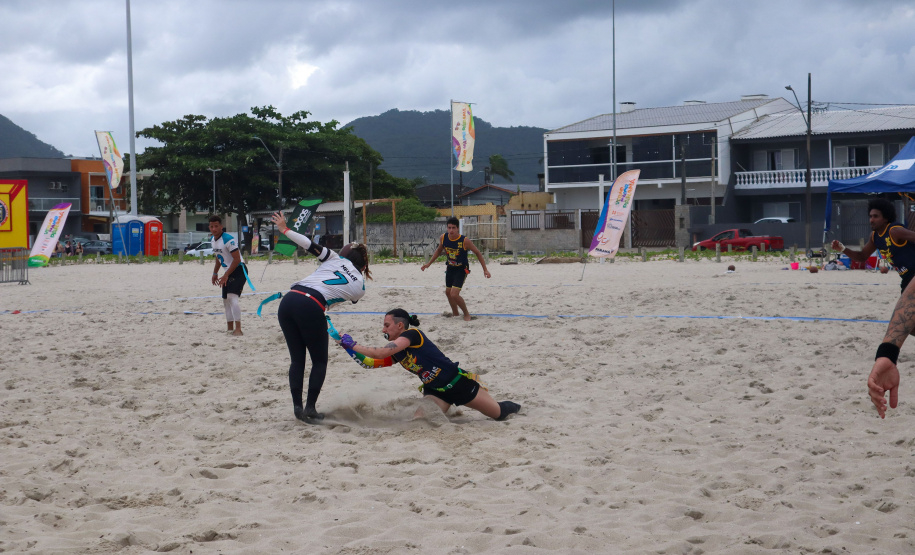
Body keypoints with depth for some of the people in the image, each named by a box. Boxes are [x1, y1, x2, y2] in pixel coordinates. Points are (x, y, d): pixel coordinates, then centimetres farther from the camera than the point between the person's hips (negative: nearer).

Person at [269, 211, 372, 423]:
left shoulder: (336, 259, 19)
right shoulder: (360, 287, 17)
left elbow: (310, 245, 10)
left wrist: (284, 229, 14)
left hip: (288, 300, 4)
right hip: (311, 307, -4)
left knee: (297, 359, 15)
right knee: (320, 361, 15)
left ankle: (297, 407, 13)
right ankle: (310, 408, 7)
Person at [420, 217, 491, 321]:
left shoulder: (465, 241, -25)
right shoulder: (443, 238, -11)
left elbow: (477, 253, -12)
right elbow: (439, 250, 11)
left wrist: (485, 269, -13)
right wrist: (429, 263, 13)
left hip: (462, 269, -6)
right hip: (450, 268, 6)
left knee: (454, 294, -18)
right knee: (448, 292, 18)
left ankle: (466, 314, 4)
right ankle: (455, 314, 40)